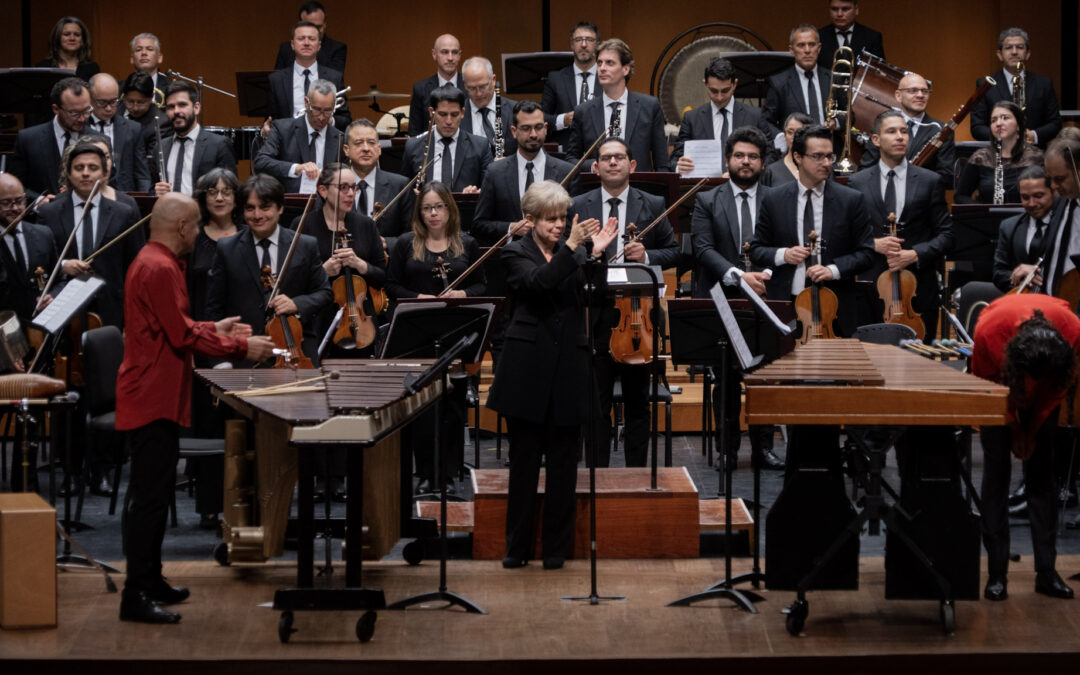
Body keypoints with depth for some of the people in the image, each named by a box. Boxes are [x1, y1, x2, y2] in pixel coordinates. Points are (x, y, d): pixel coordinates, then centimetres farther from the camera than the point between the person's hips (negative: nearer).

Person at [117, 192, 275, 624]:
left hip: (154, 399, 11)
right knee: (149, 497, -9)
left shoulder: (152, 262, 16)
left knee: (155, 494, 16)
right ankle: (136, 596, -9)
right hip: (153, 400, -11)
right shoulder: (159, 269, -18)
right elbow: (183, 336, -20)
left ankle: (149, 581, 24)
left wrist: (214, 329, 20)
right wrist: (241, 347, -13)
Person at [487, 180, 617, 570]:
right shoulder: (516, 253, 2)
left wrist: (597, 255, -18)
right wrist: (570, 248, -27)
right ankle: (517, 548, 10)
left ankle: (556, 548, 12)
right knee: (524, 461, 2)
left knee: (563, 463, 4)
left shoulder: (575, 252, 10)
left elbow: (595, 294, -4)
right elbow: (538, 282, -19)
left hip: (568, 368, 3)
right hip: (529, 368, -3)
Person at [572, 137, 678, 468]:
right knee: (596, 404, 5)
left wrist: (647, 256, -12)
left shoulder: (653, 205, 6)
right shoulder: (578, 207, 6)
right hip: (595, 316, 0)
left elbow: (673, 251, 7)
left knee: (637, 401, 8)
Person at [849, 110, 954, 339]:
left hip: (919, 291, 0)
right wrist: (873, 243, -11)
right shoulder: (858, 183, 8)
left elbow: (946, 234, 3)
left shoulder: (930, 182, 6)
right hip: (872, 287, 0)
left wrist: (915, 254, -12)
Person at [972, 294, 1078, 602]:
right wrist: (1014, 428, -8)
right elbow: (984, 379, -16)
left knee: (1042, 470, -5)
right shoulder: (989, 331, -38)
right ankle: (997, 573, -9)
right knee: (997, 468, -10)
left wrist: (1033, 429, -7)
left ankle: (1047, 571, -3)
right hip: (1001, 382, -1)